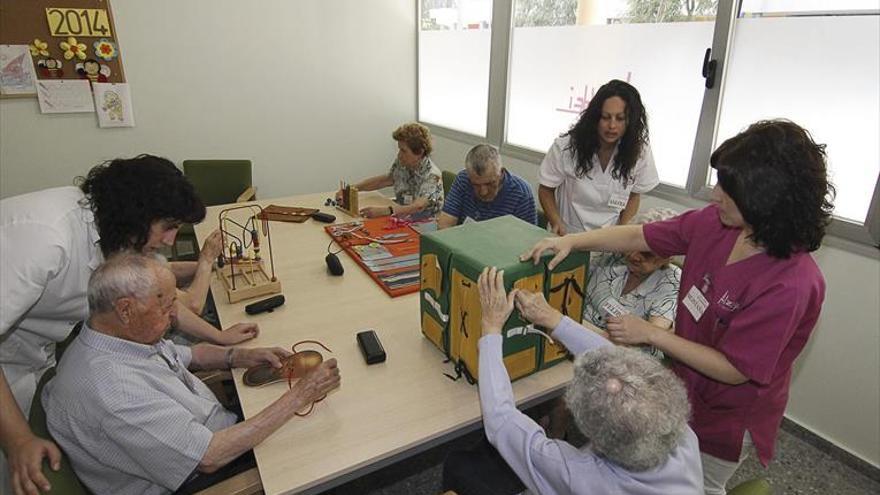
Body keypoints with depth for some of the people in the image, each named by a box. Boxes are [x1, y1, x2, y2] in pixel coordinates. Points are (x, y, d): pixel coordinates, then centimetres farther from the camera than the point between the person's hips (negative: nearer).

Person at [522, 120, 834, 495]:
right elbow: (640, 236, -8)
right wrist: (573, 240, -20)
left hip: (726, 418, -5)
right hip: (685, 387, 5)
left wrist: (649, 334, -25)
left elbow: (733, 370, -27)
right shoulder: (716, 222, -17)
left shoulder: (792, 285, -34)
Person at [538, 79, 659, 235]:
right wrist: (556, 222, -16)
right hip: (566, 236, -2)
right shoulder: (566, 146, -12)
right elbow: (545, 189, 0)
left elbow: (633, 196, 8)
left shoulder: (639, 152, -5)